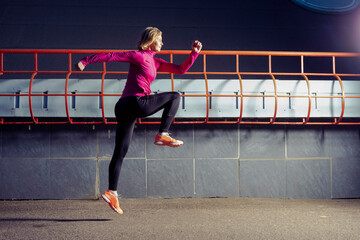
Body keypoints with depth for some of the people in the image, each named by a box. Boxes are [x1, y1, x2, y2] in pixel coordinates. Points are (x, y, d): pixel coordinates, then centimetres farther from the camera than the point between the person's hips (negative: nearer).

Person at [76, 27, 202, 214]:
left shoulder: (155, 62, 25)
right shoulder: (139, 56, -1)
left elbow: (180, 69, 26)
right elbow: (111, 56, -5)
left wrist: (194, 53, 19)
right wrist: (86, 61, -9)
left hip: (125, 108, 9)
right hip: (136, 102, -9)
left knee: (120, 153, 5)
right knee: (174, 97, 3)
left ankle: (111, 192, 7)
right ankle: (162, 135, -5)